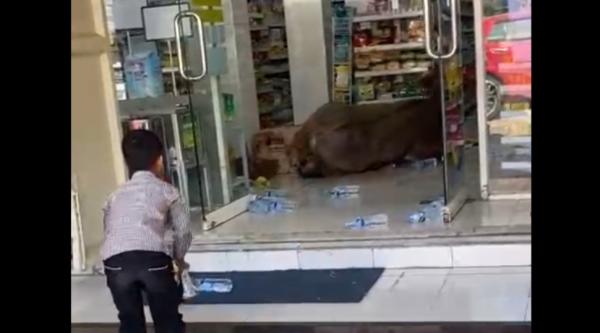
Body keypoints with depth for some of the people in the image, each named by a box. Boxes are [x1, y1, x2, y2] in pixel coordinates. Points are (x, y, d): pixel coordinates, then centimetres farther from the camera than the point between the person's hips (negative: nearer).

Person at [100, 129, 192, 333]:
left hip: (115, 262, 3)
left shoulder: (115, 196, 29)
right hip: (153, 259, -2)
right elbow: (184, 230, 17)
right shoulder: (165, 190, 21)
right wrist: (178, 259, 36)